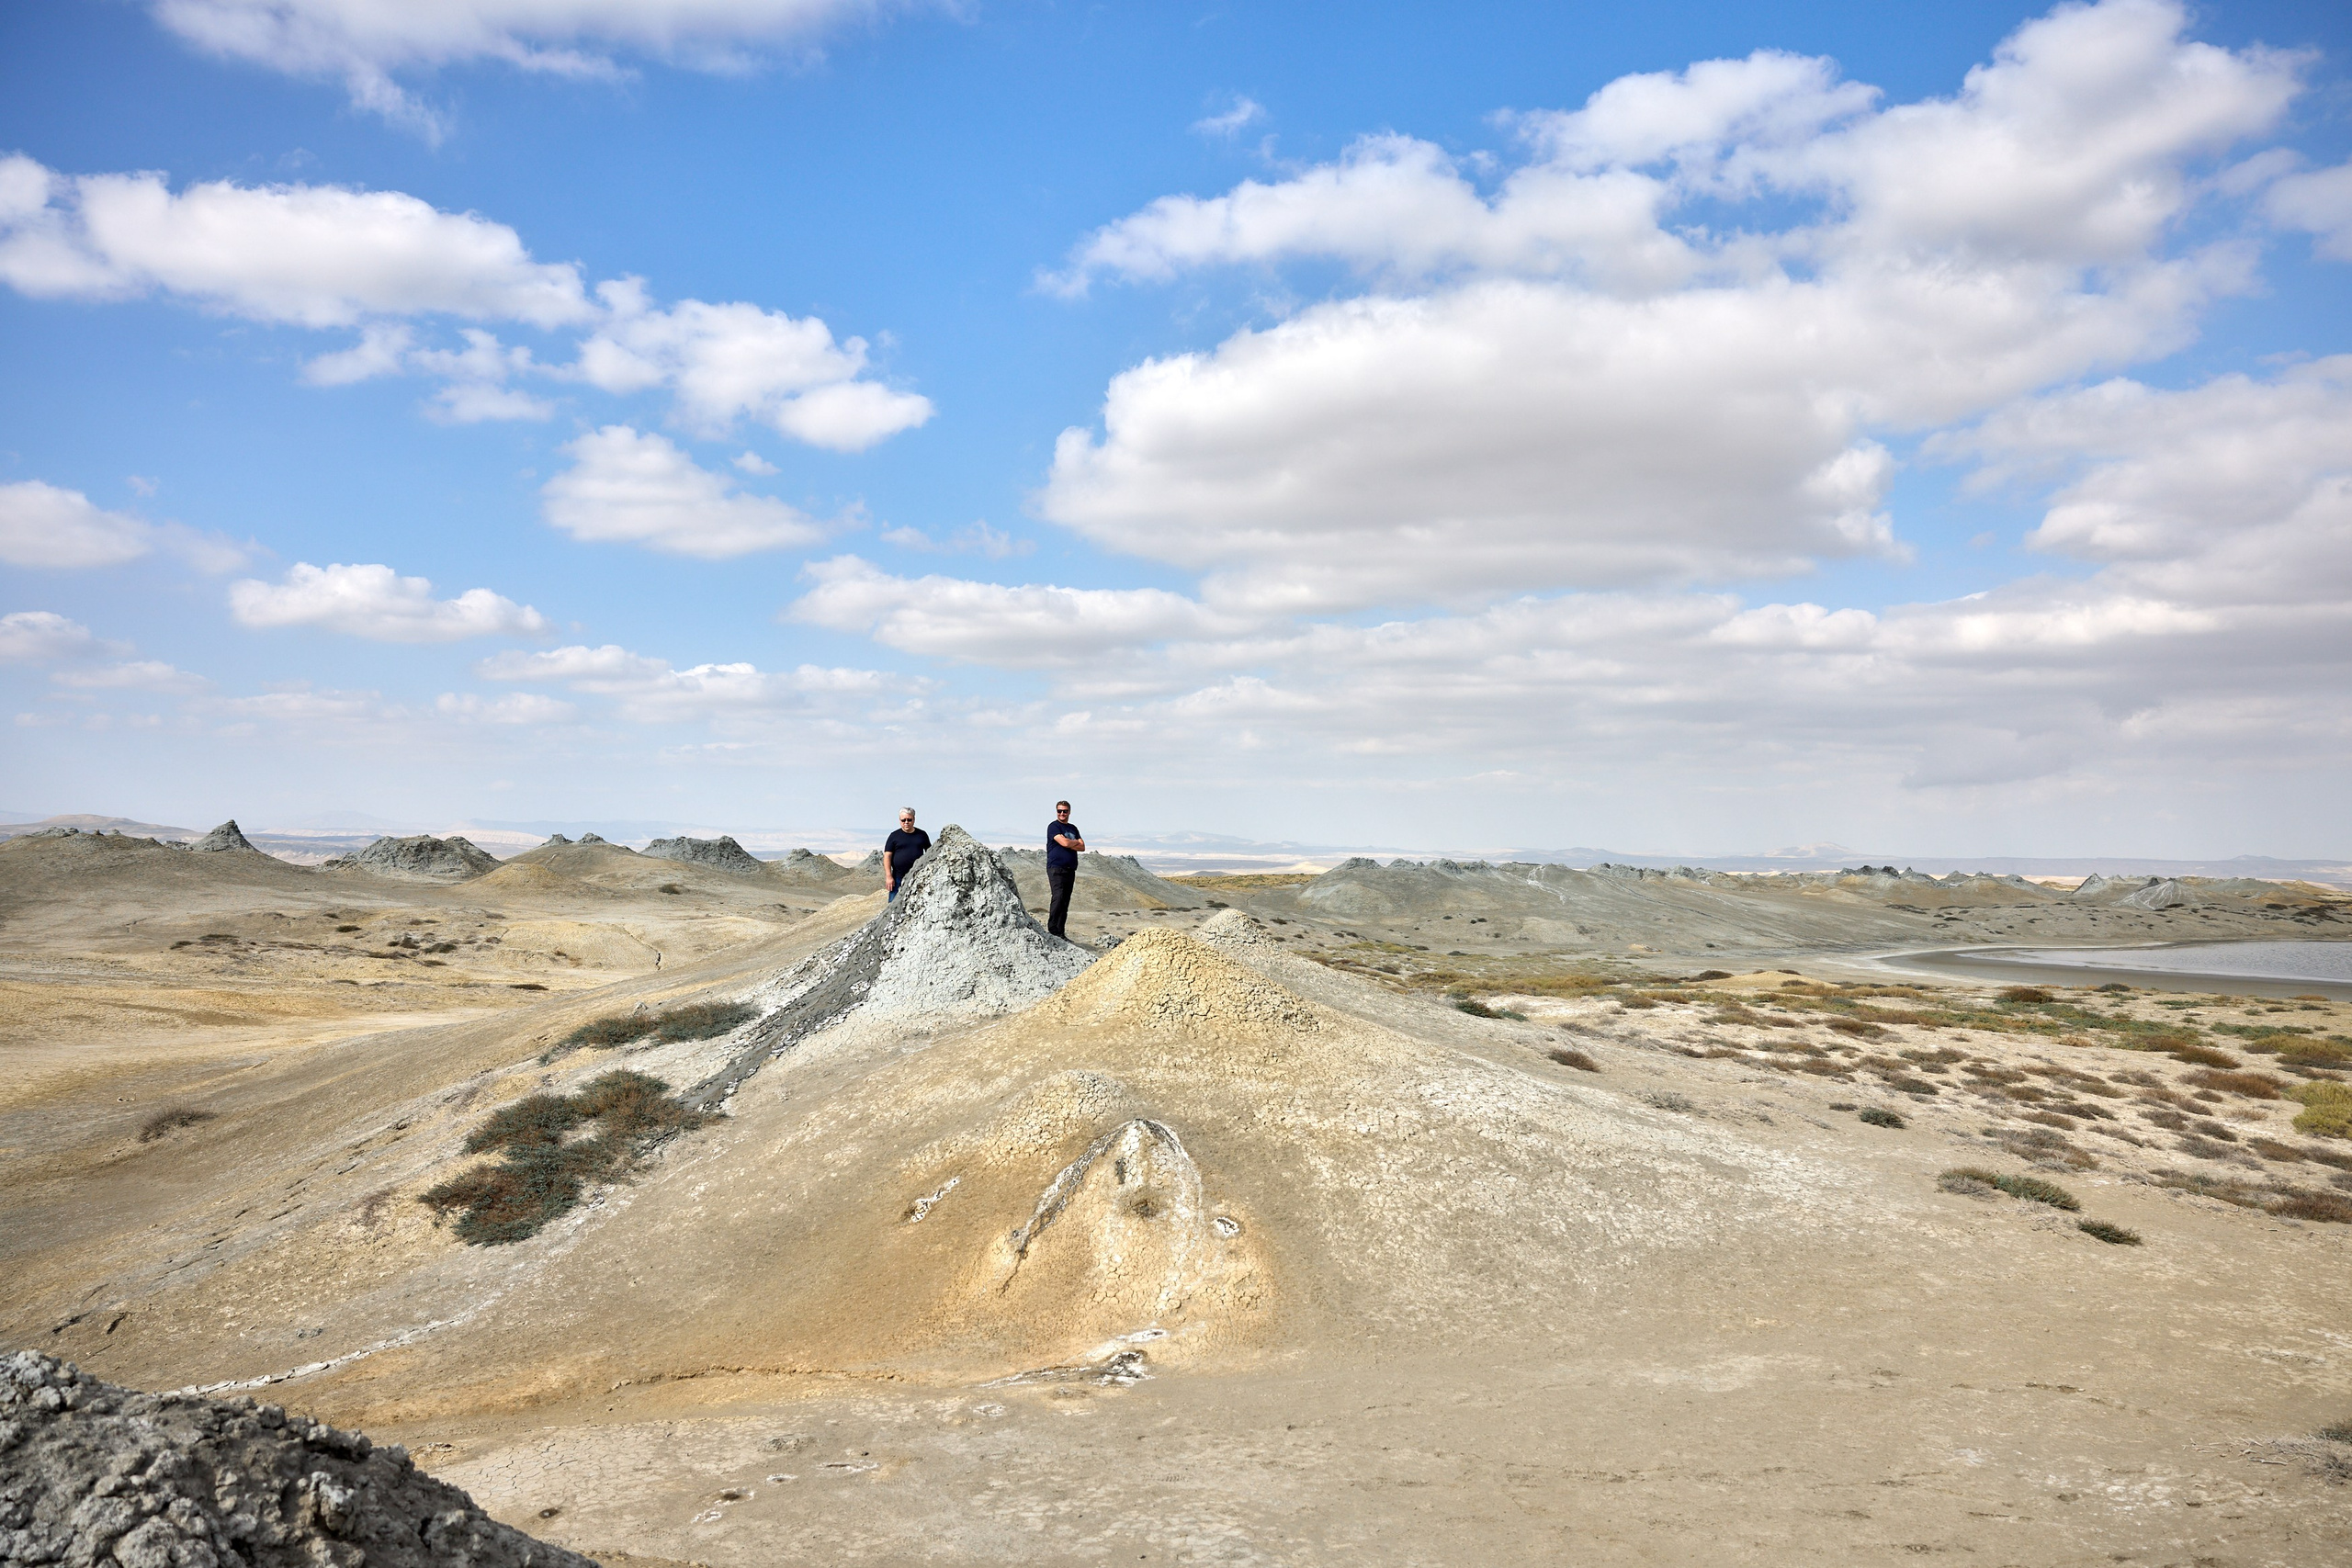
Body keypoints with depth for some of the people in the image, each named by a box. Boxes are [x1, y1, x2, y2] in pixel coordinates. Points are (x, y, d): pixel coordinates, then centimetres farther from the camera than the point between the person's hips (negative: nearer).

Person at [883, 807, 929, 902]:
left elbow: (929, 853, 16)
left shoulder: (922, 835, 9)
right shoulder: (894, 836, 2)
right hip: (898, 879, -2)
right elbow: (887, 856, -1)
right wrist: (888, 876, -10)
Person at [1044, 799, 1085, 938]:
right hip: (1056, 868, -7)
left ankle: (1061, 933, 6)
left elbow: (1082, 847, 11)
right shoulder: (1053, 826, -2)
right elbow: (1065, 843, -15)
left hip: (1070, 869, 7)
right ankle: (1052, 930, -18)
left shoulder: (1073, 828, 20)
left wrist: (1069, 844, -5)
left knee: (1065, 901, 4)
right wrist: (1076, 842, 5)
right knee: (1058, 897, -18)